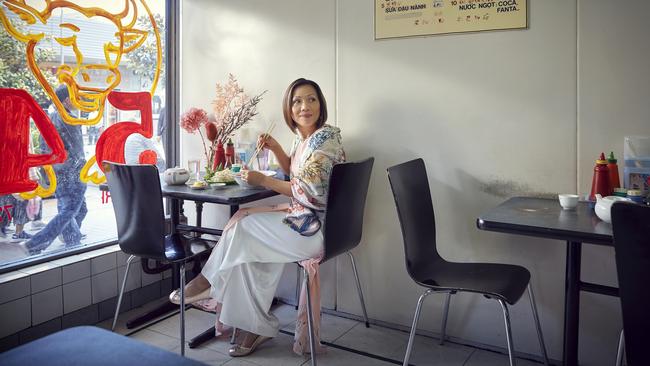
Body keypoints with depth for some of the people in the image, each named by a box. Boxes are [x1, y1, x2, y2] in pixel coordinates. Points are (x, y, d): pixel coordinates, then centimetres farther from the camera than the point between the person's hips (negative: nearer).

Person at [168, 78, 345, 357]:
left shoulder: (326, 137, -16)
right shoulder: (302, 136, 11)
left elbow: (310, 191, -21)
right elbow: (293, 171, 27)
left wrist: (263, 180, -15)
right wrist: (274, 147, 9)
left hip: (317, 225, -8)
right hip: (302, 215, 9)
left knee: (242, 225, -8)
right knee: (250, 248, -4)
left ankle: (207, 281, 17)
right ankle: (258, 327, 5)